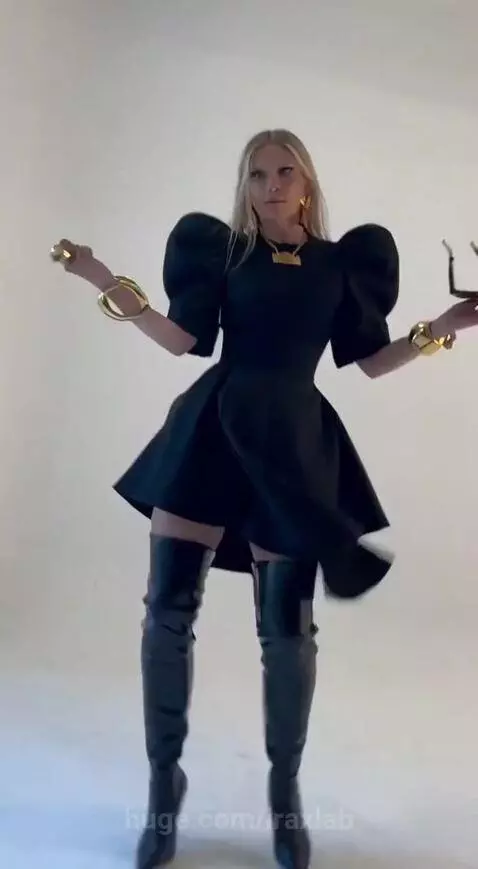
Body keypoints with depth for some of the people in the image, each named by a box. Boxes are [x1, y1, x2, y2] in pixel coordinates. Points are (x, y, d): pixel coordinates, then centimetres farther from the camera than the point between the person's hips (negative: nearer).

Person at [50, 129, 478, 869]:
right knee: (168, 608, -3)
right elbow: (185, 340, 0)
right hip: (213, 427, 1)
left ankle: (285, 788, 25)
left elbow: (372, 360, 10)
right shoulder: (224, 251, 10)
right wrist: (108, 285, -6)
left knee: (287, 626, 2)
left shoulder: (341, 262, 10)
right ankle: (165, 779, 19)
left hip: (294, 441, 0)